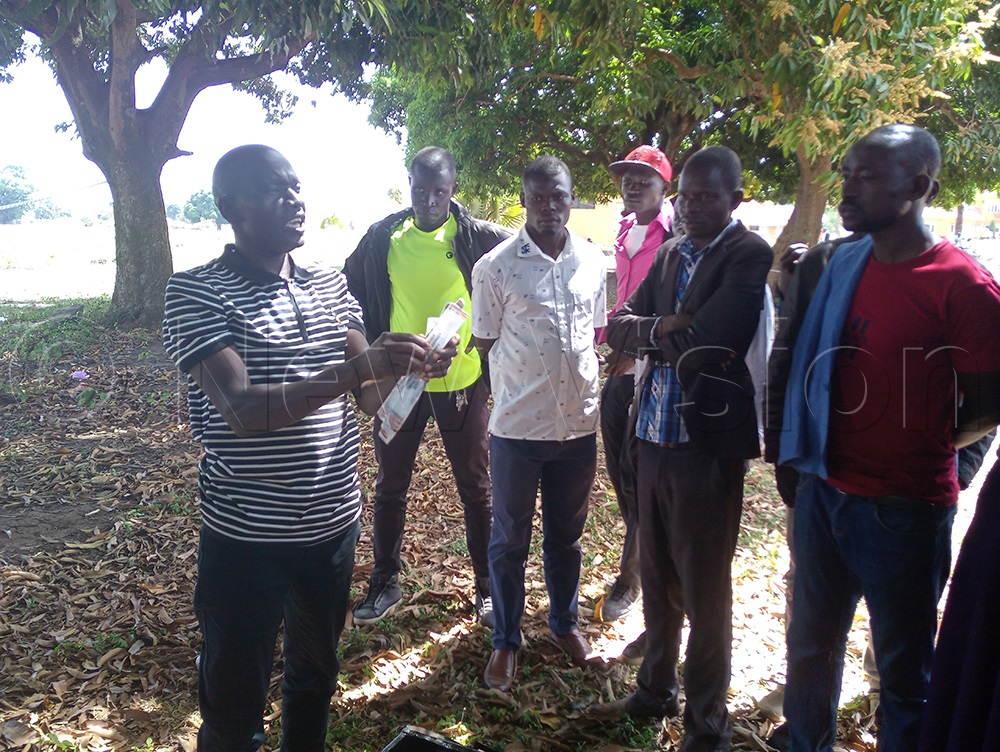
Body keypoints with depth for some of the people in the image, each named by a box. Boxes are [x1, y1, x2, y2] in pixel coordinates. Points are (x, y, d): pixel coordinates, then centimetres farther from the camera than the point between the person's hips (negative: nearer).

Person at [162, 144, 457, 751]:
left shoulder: (330, 285, 6)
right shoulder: (198, 293, -12)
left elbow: (370, 395, 3)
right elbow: (243, 410, -24)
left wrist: (408, 365, -19)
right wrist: (358, 368, -34)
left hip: (334, 522, 5)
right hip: (247, 536, -5)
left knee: (316, 676, 24)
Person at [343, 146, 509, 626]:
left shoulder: (478, 237, -8)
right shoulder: (383, 236, -1)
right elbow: (351, 294, 10)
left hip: (461, 381, -2)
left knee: (474, 487, 11)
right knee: (390, 486, 14)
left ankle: (488, 587, 27)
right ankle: (385, 582, 32)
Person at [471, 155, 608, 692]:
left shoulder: (592, 262, 4)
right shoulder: (496, 267, -9)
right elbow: (484, 343, -1)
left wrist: (584, 380, 6)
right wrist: (534, 375, -3)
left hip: (579, 424, 4)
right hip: (518, 427, -3)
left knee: (566, 536, 19)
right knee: (510, 541, 11)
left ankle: (564, 624, 40)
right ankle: (505, 641, 29)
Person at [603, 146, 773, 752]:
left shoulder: (750, 255, -11)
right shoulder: (670, 254, 12)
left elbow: (705, 343, -23)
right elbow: (619, 330, 8)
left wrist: (652, 335, -5)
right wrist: (664, 328, -11)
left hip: (708, 441, -7)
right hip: (655, 435, 7)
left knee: (704, 590, 7)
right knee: (657, 577, 20)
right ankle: (657, 689, 41)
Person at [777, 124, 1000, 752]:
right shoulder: (840, 265, 4)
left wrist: (918, 450, -3)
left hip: (904, 507, -6)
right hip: (823, 492, 6)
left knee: (905, 669, 14)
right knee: (811, 646, 21)